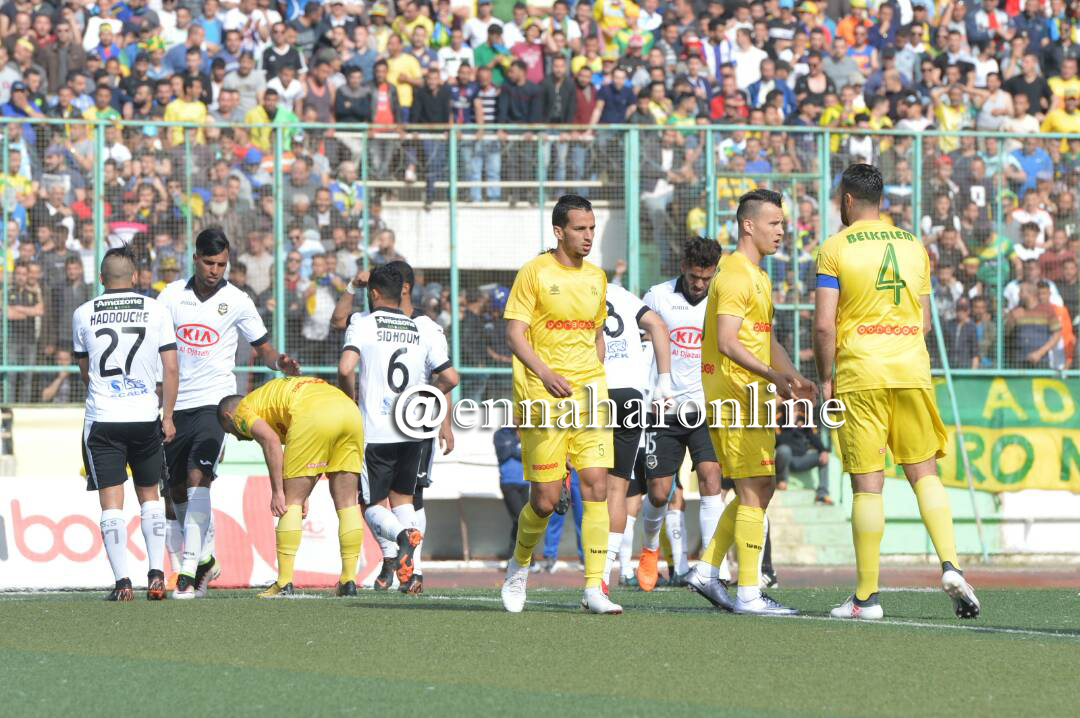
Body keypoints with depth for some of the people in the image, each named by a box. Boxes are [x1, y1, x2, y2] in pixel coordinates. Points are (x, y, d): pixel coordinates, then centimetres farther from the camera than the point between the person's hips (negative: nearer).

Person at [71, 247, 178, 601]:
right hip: (145, 415, 1)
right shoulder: (156, 311, 0)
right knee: (149, 495, 16)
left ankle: (122, 581, -8)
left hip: (102, 419, -1)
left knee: (111, 502, 0)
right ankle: (156, 575, 8)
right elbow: (171, 368, -2)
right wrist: (168, 417, 5)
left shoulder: (83, 314, 2)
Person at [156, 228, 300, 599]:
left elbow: (263, 347, 9)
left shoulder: (236, 301, 1)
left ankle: (189, 570, -23)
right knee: (177, 490, 9)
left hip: (214, 401, -3)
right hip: (175, 404, 3)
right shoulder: (172, 295, 5)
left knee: (197, 480, -19)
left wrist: (280, 362, -12)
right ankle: (205, 558, 30)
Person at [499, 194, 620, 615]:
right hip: (544, 399, -4)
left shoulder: (596, 278, 13)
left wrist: (596, 382, 14)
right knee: (545, 499, -3)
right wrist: (545, 374, -21)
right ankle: (519, 565, 25)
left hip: (589, 397, 4)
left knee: (596, 486, -8)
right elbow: (514, 334, -8)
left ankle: (594, 588, -7)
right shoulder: (534, 272, -4)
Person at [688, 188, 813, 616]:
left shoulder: (758, 277, 20)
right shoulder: (733, 276, -13)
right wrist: (772, 375, -31)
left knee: (760, 490, 12)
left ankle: (706, 572, 16)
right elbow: (726, 343, -23)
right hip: (734, 395, -10)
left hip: (754, 396, 10)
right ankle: (748, 594, -8)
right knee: (754, 492, -9)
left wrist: (792, 378, 12)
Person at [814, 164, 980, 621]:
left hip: (860, 377, -3)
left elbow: (823, 325, -8)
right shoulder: (913, 246, 12)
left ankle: (866, 596, 0)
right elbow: (924, 321, 15)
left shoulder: (835, 249, -2)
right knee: (924, 474, 10)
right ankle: (950, 566, -10)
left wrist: (826, 379, 3)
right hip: (912, 370, 3)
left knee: (867, 485, -2)